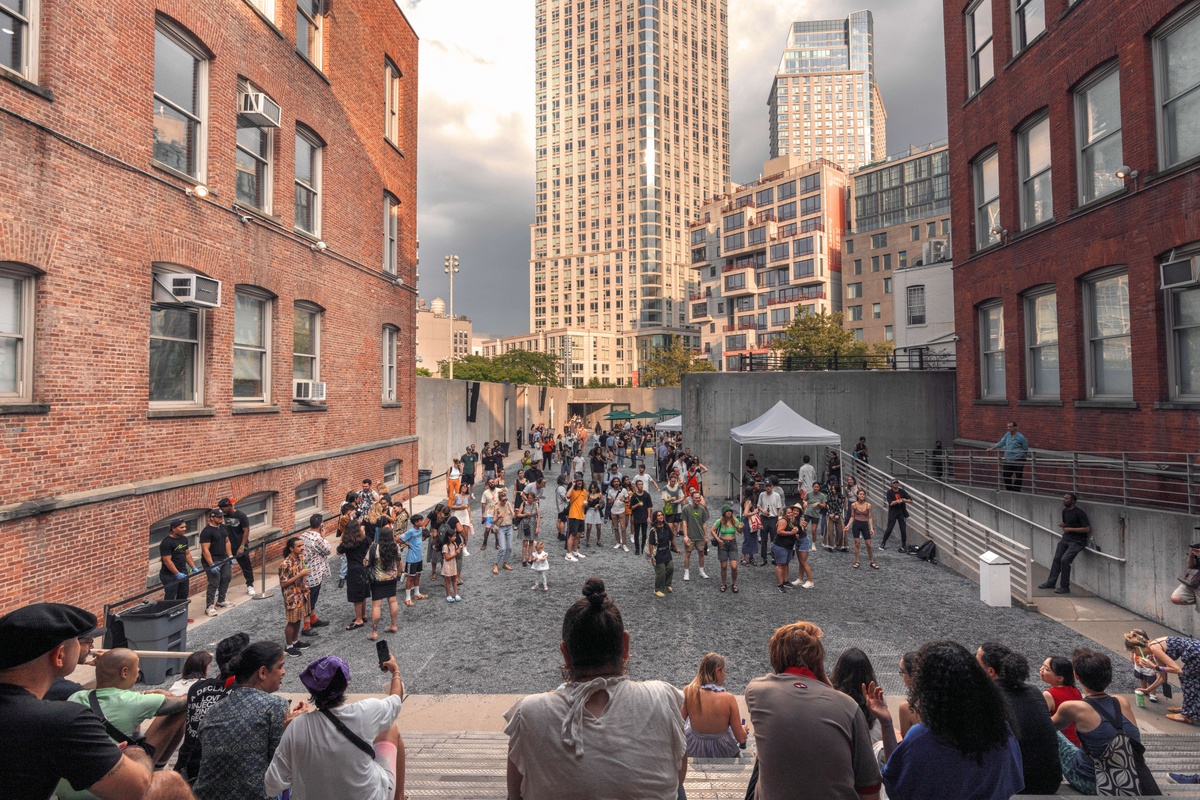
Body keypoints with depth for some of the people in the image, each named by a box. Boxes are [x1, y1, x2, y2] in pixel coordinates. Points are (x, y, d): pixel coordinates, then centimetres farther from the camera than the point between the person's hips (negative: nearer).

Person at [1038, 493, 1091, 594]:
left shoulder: (1080, 513, -17)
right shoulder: (1065, 511, 7)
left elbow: (1087, 529, -21)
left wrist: (1070, 529, -20)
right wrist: (1062, 525, 0)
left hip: (1077, 541, -8)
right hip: (1066, 538, 8)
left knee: (1065, 560, -16)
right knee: (1057, 558, 8)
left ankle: (1065, 587, -4)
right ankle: (1051, 582, 20)